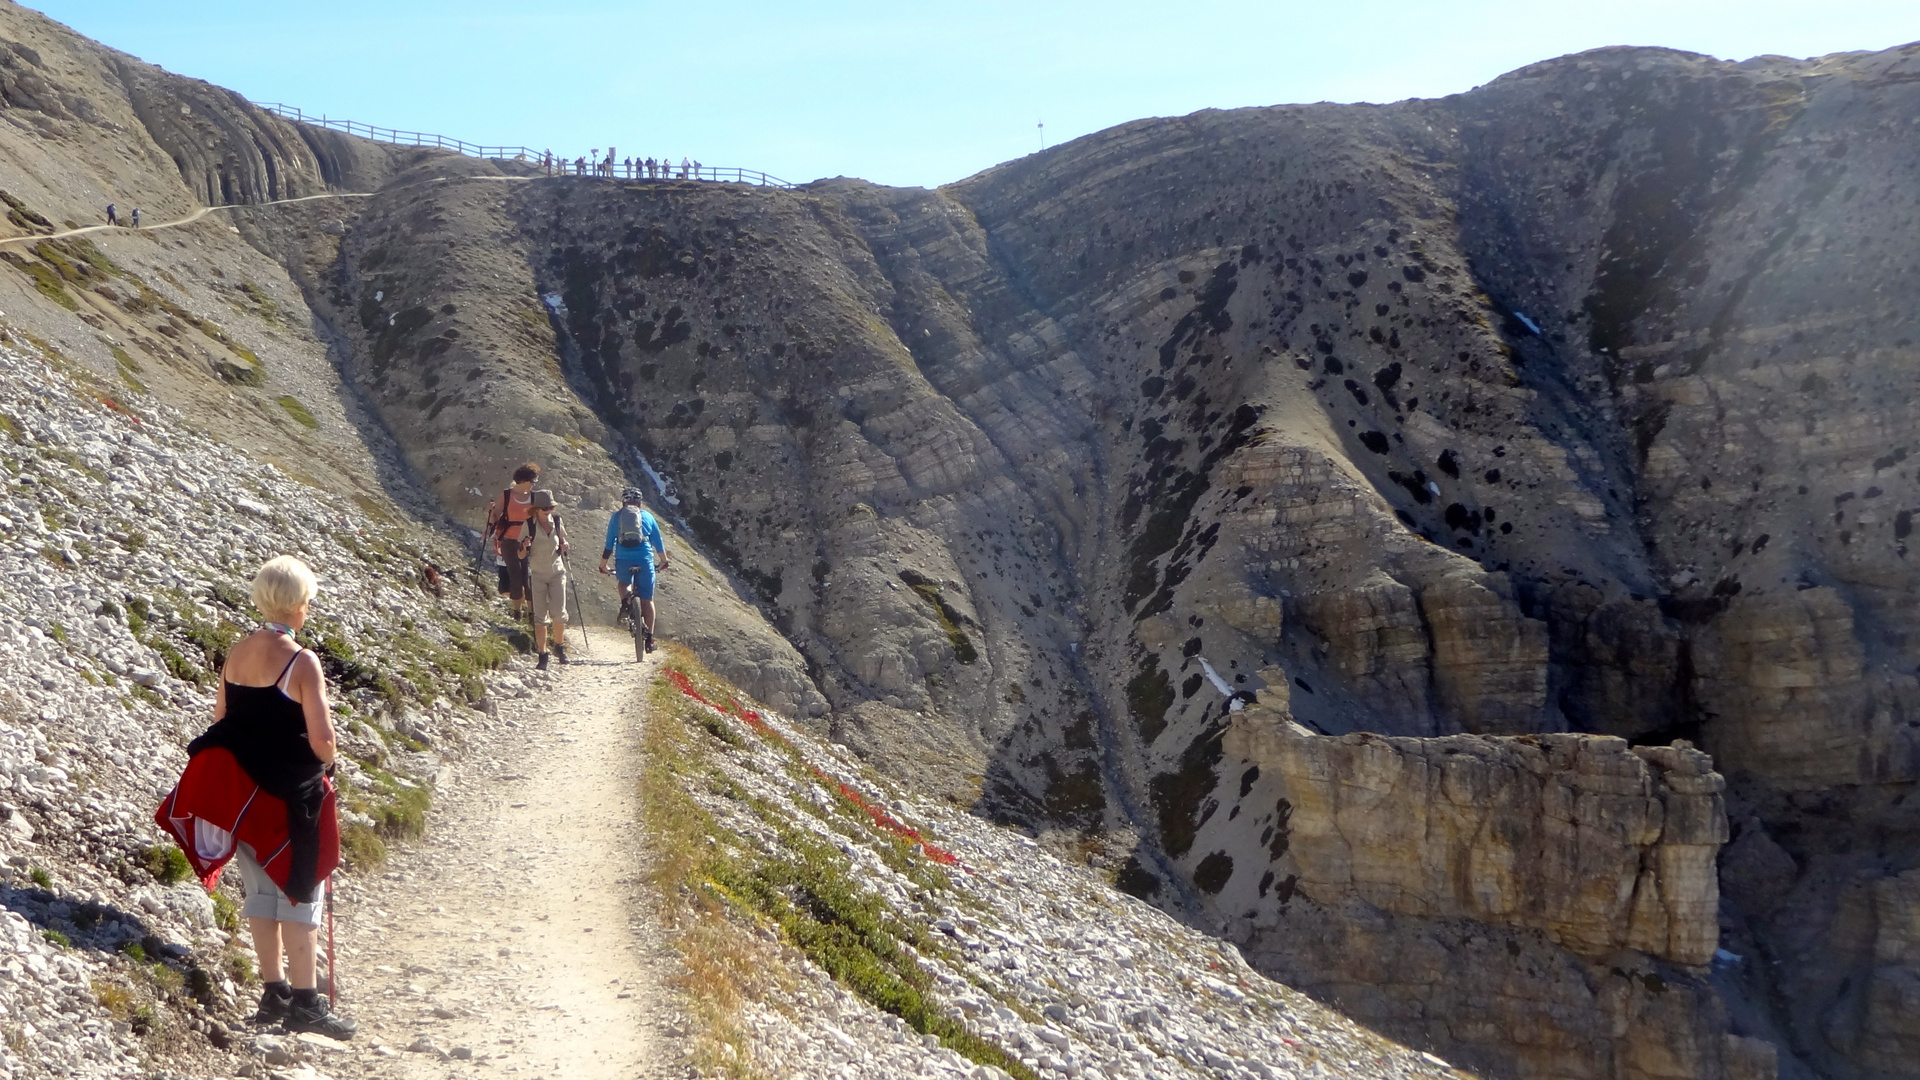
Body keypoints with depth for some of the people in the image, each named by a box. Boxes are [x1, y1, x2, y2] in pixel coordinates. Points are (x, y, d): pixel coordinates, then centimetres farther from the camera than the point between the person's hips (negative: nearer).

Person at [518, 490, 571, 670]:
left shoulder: (556, 521, 0)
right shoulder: (529, 525, -8)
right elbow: (521, 556, -5)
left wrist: (564, 546, -4)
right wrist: (524, 547, -26)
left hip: (557, 572, 2)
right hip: (537, 574, -2)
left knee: (559, 613, -7)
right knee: (540, 616, -2)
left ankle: (559, 646, 17)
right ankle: (542, 655, 3)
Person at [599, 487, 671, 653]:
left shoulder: (617, 516, 12)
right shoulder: (647, 516, 13)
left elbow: (609, 544, 13)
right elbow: (658, 542, 18)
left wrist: (603, 565, 23)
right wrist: (664, 560, 33)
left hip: (623, 560, 0)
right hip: (644, 559, 0)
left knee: (624, 583, 32)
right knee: (647, 599, 8)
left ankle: (625, 602, 0)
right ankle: (649, 637, 7)